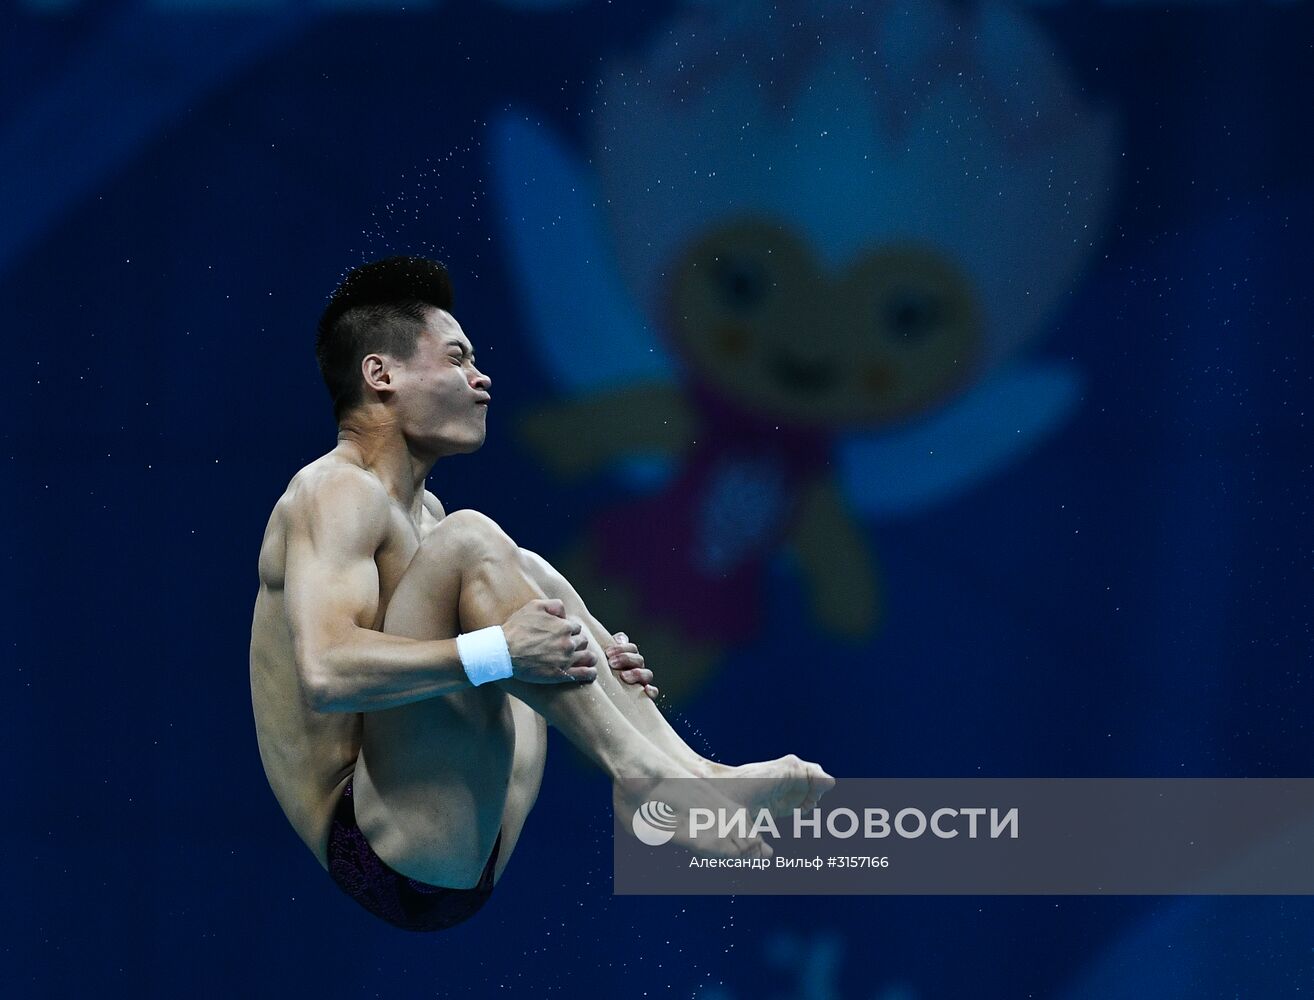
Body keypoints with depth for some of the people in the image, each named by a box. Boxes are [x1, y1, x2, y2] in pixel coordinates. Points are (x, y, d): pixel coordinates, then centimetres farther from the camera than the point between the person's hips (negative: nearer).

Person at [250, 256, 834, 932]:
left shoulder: (420, 511, 21)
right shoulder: (337, 492, -9)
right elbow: (326, 674, -25)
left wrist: (587, 666, 4)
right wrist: (498, 653, -29)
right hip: (385, 850, -10)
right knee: (469, 543, -20)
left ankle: (687, 771, -3)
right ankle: (643, 773, -24)